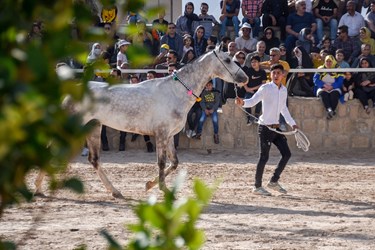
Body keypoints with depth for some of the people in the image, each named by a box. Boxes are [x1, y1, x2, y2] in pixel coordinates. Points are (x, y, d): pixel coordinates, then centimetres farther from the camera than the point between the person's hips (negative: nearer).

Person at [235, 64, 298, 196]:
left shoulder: (284, 90, 10)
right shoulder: (265, 88, -11)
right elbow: (253, 101, -23)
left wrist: (292, 123, 27)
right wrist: (243, 103, -43)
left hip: (276, 128, 7)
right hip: (265, 128, -7)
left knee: (286, 154, 6)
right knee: (264, 157, -5)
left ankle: (274, 181, 19)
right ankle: (257, 186, 6)